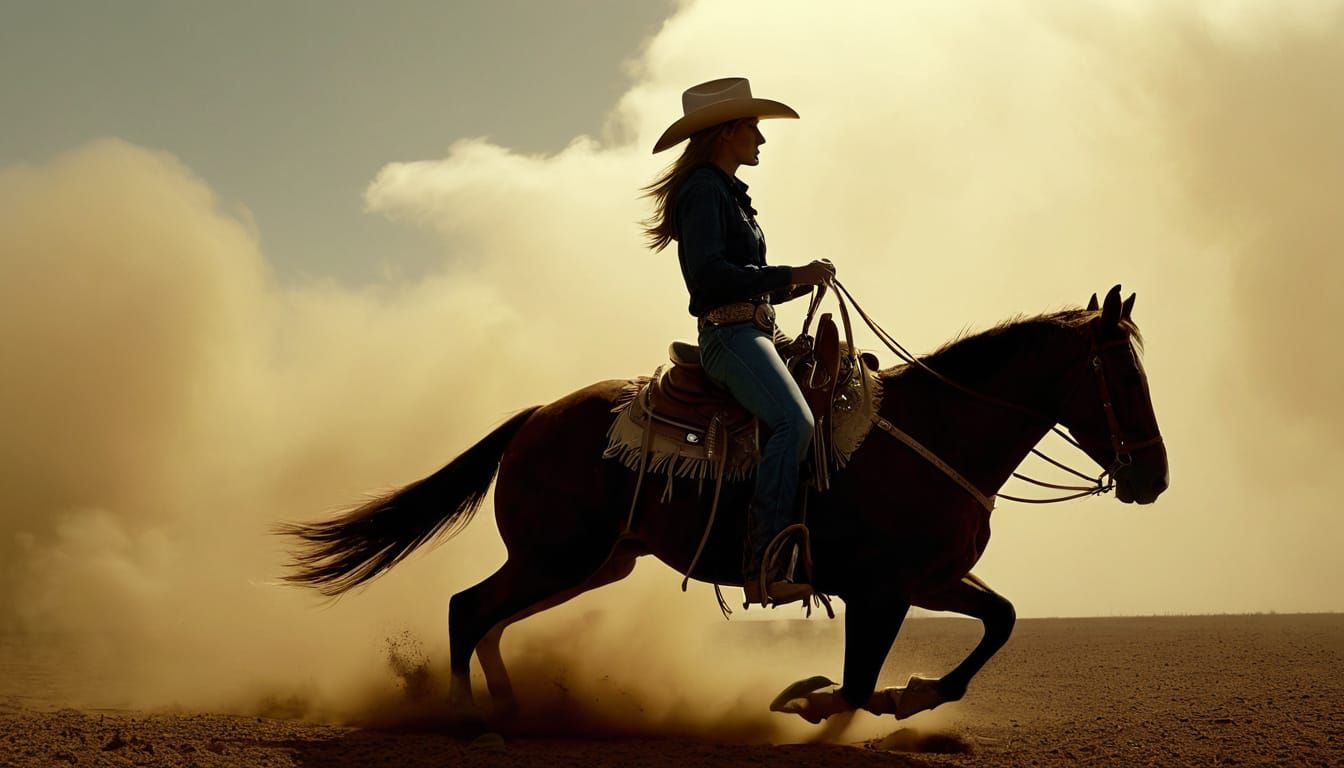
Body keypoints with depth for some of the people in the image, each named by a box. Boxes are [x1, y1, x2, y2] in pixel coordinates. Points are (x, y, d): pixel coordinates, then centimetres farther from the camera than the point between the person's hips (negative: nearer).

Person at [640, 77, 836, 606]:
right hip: (729, 335, -11)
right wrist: (790, 277, -18)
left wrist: (803, 283, 14)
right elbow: (708, 271, -20)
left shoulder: (730, 194, 25)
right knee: (793, 422, -30)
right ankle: (762, 567, -35)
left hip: (753, 334, 11)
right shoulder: (704, 190, -6)